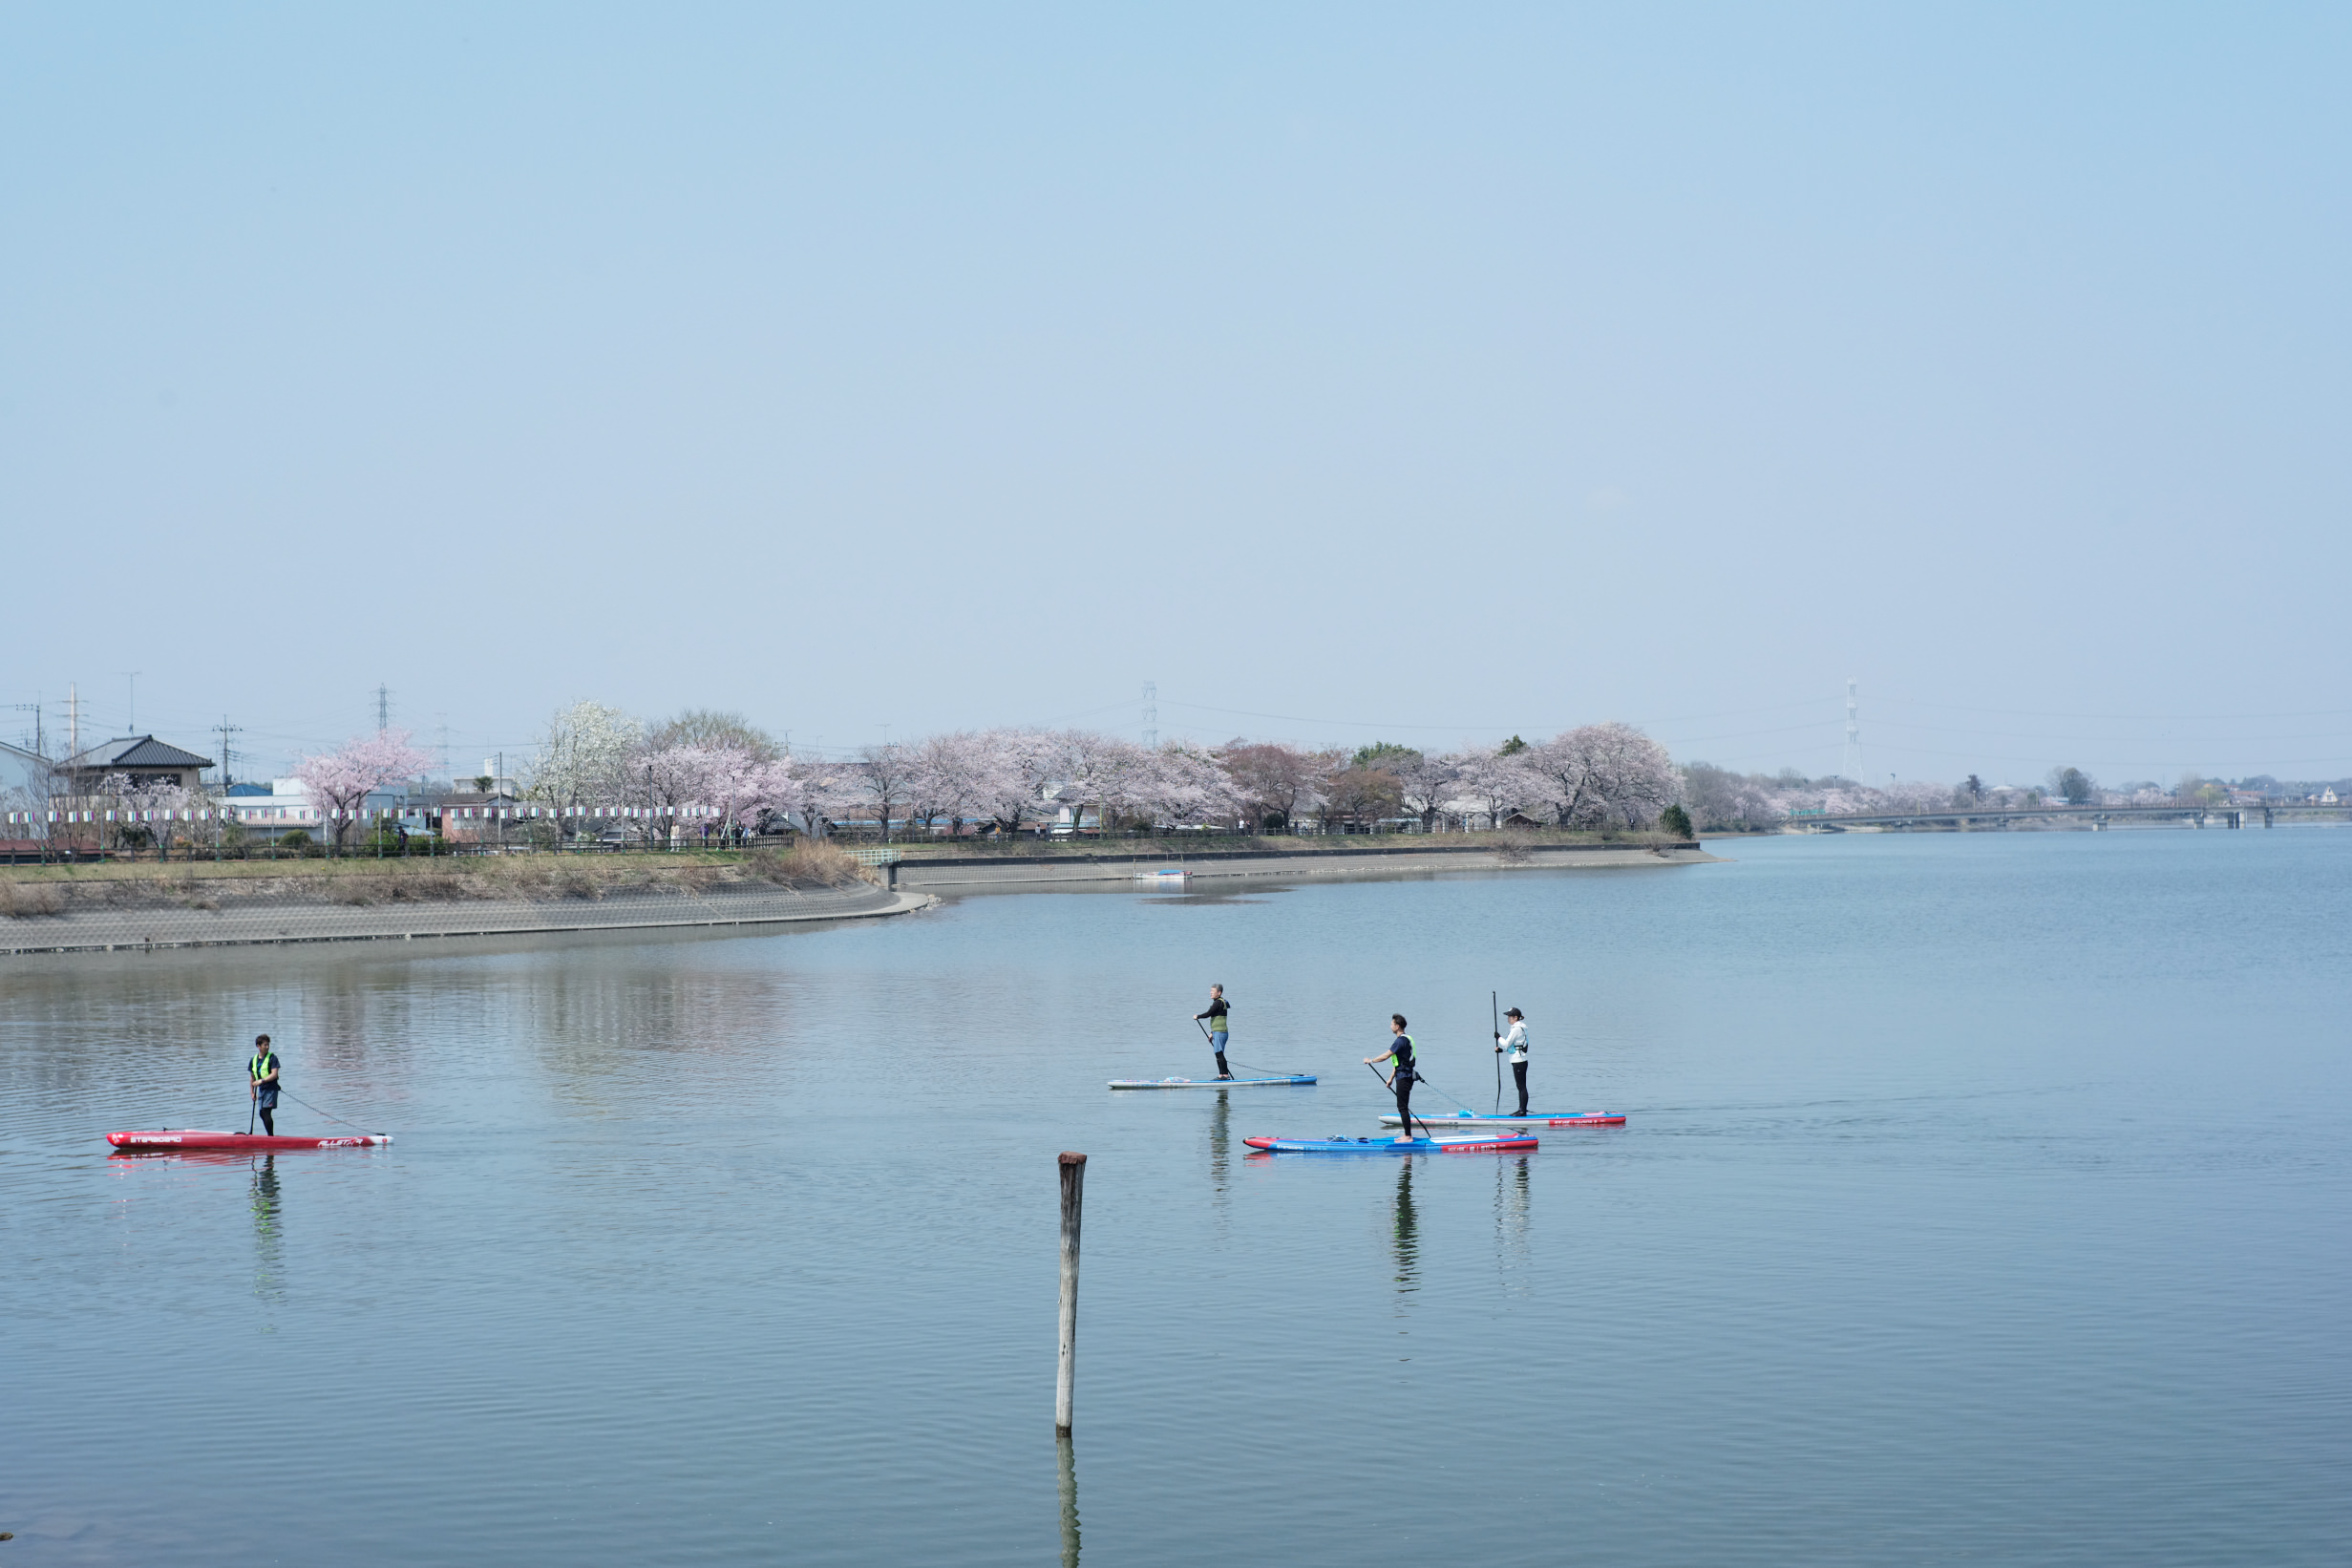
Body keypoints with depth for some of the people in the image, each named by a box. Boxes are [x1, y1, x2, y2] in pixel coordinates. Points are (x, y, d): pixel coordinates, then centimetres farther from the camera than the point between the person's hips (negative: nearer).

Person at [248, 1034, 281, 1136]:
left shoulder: (272, 1058, -7)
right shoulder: (254, 1060, 10)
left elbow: (274, 1075, -15)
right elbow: (253, 1077, 19)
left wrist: (261, 1081, -24)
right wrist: (252, 1092, 17)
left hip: (271, 1088, -6)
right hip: (261, 1090, 6)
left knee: (266, 1113, -14)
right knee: (262, 1114, 9)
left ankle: (271, 1136, -9)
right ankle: (270, 1136, 21)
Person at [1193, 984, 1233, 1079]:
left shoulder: (1218, 1002, -13)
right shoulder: (1220, 1002, 20)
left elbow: (1208, 1014, -18)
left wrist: (1197, 1016, -1)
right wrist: (1212, 1033, 28)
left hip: (1220, 1032, -11)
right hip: (1217, 1032, 11)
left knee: (1219, 1054, -13)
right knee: (1219, 1054, 12)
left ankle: (1225, 1074, -17)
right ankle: (1221, 1075, 14)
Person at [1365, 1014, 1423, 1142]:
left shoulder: (1401, 1040, -17)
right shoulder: (1404, 1039, 16)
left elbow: (1386, 1056, -20)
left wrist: (1371, 1060, -6)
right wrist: (1391, 1078, 24)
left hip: (1404, 1078, -10)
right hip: (1403, 1077, 10)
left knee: (1402, 1107, -8)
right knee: (1402, 1107, 16)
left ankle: (1408, 1136, -8)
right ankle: (1406, 1134, 21)